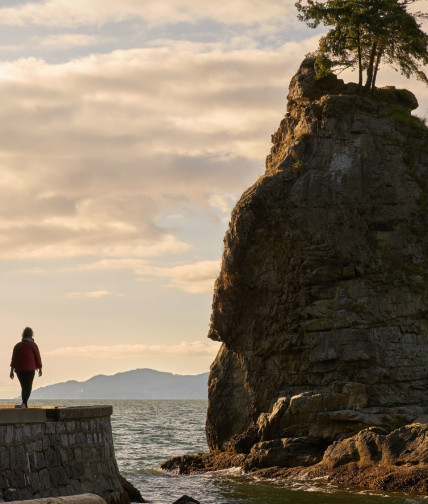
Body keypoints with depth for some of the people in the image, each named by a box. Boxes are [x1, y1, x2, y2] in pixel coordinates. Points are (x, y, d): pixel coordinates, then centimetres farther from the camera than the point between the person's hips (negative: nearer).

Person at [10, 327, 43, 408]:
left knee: (24, 387, 17)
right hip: (30, 369, -4)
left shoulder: (17, 345, 5)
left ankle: (25, 405, 19)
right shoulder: (33, 345, -3)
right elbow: (38, 358, -1)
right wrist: (40, 369, 12)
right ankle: (24, 403, -22)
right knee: (28, 388, -2)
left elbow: (13, 359, 1)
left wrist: (11, 371, 1)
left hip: (19, 370, 4)